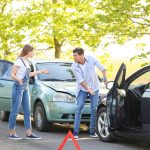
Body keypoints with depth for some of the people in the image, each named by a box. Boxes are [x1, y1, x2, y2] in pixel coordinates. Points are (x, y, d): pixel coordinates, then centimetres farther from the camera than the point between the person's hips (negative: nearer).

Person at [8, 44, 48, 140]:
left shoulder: (27, 61, 12)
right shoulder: (19, 61, -11)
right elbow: (12, 74, -12)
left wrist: (41, 71, 29)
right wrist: (18, 79, -33)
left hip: (25, 87, 9)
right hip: (18, 86, -9)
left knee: (27, 111, 7)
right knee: (15, 111, -4)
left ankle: (29, 133, 10)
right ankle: (12, 133, 2)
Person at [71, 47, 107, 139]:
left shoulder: (91, 59, -15)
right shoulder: (74, 66, -17)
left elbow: (102, 68, -4)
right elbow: (80, 80, -21)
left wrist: (105, 77, -19)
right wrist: (88, 89, -33)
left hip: (94, 87, 1)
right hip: (83, 88, -1)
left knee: (94, 109, 1)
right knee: (79, 107, -12)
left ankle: (92, 132, 10)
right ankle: (76, 132, -11)